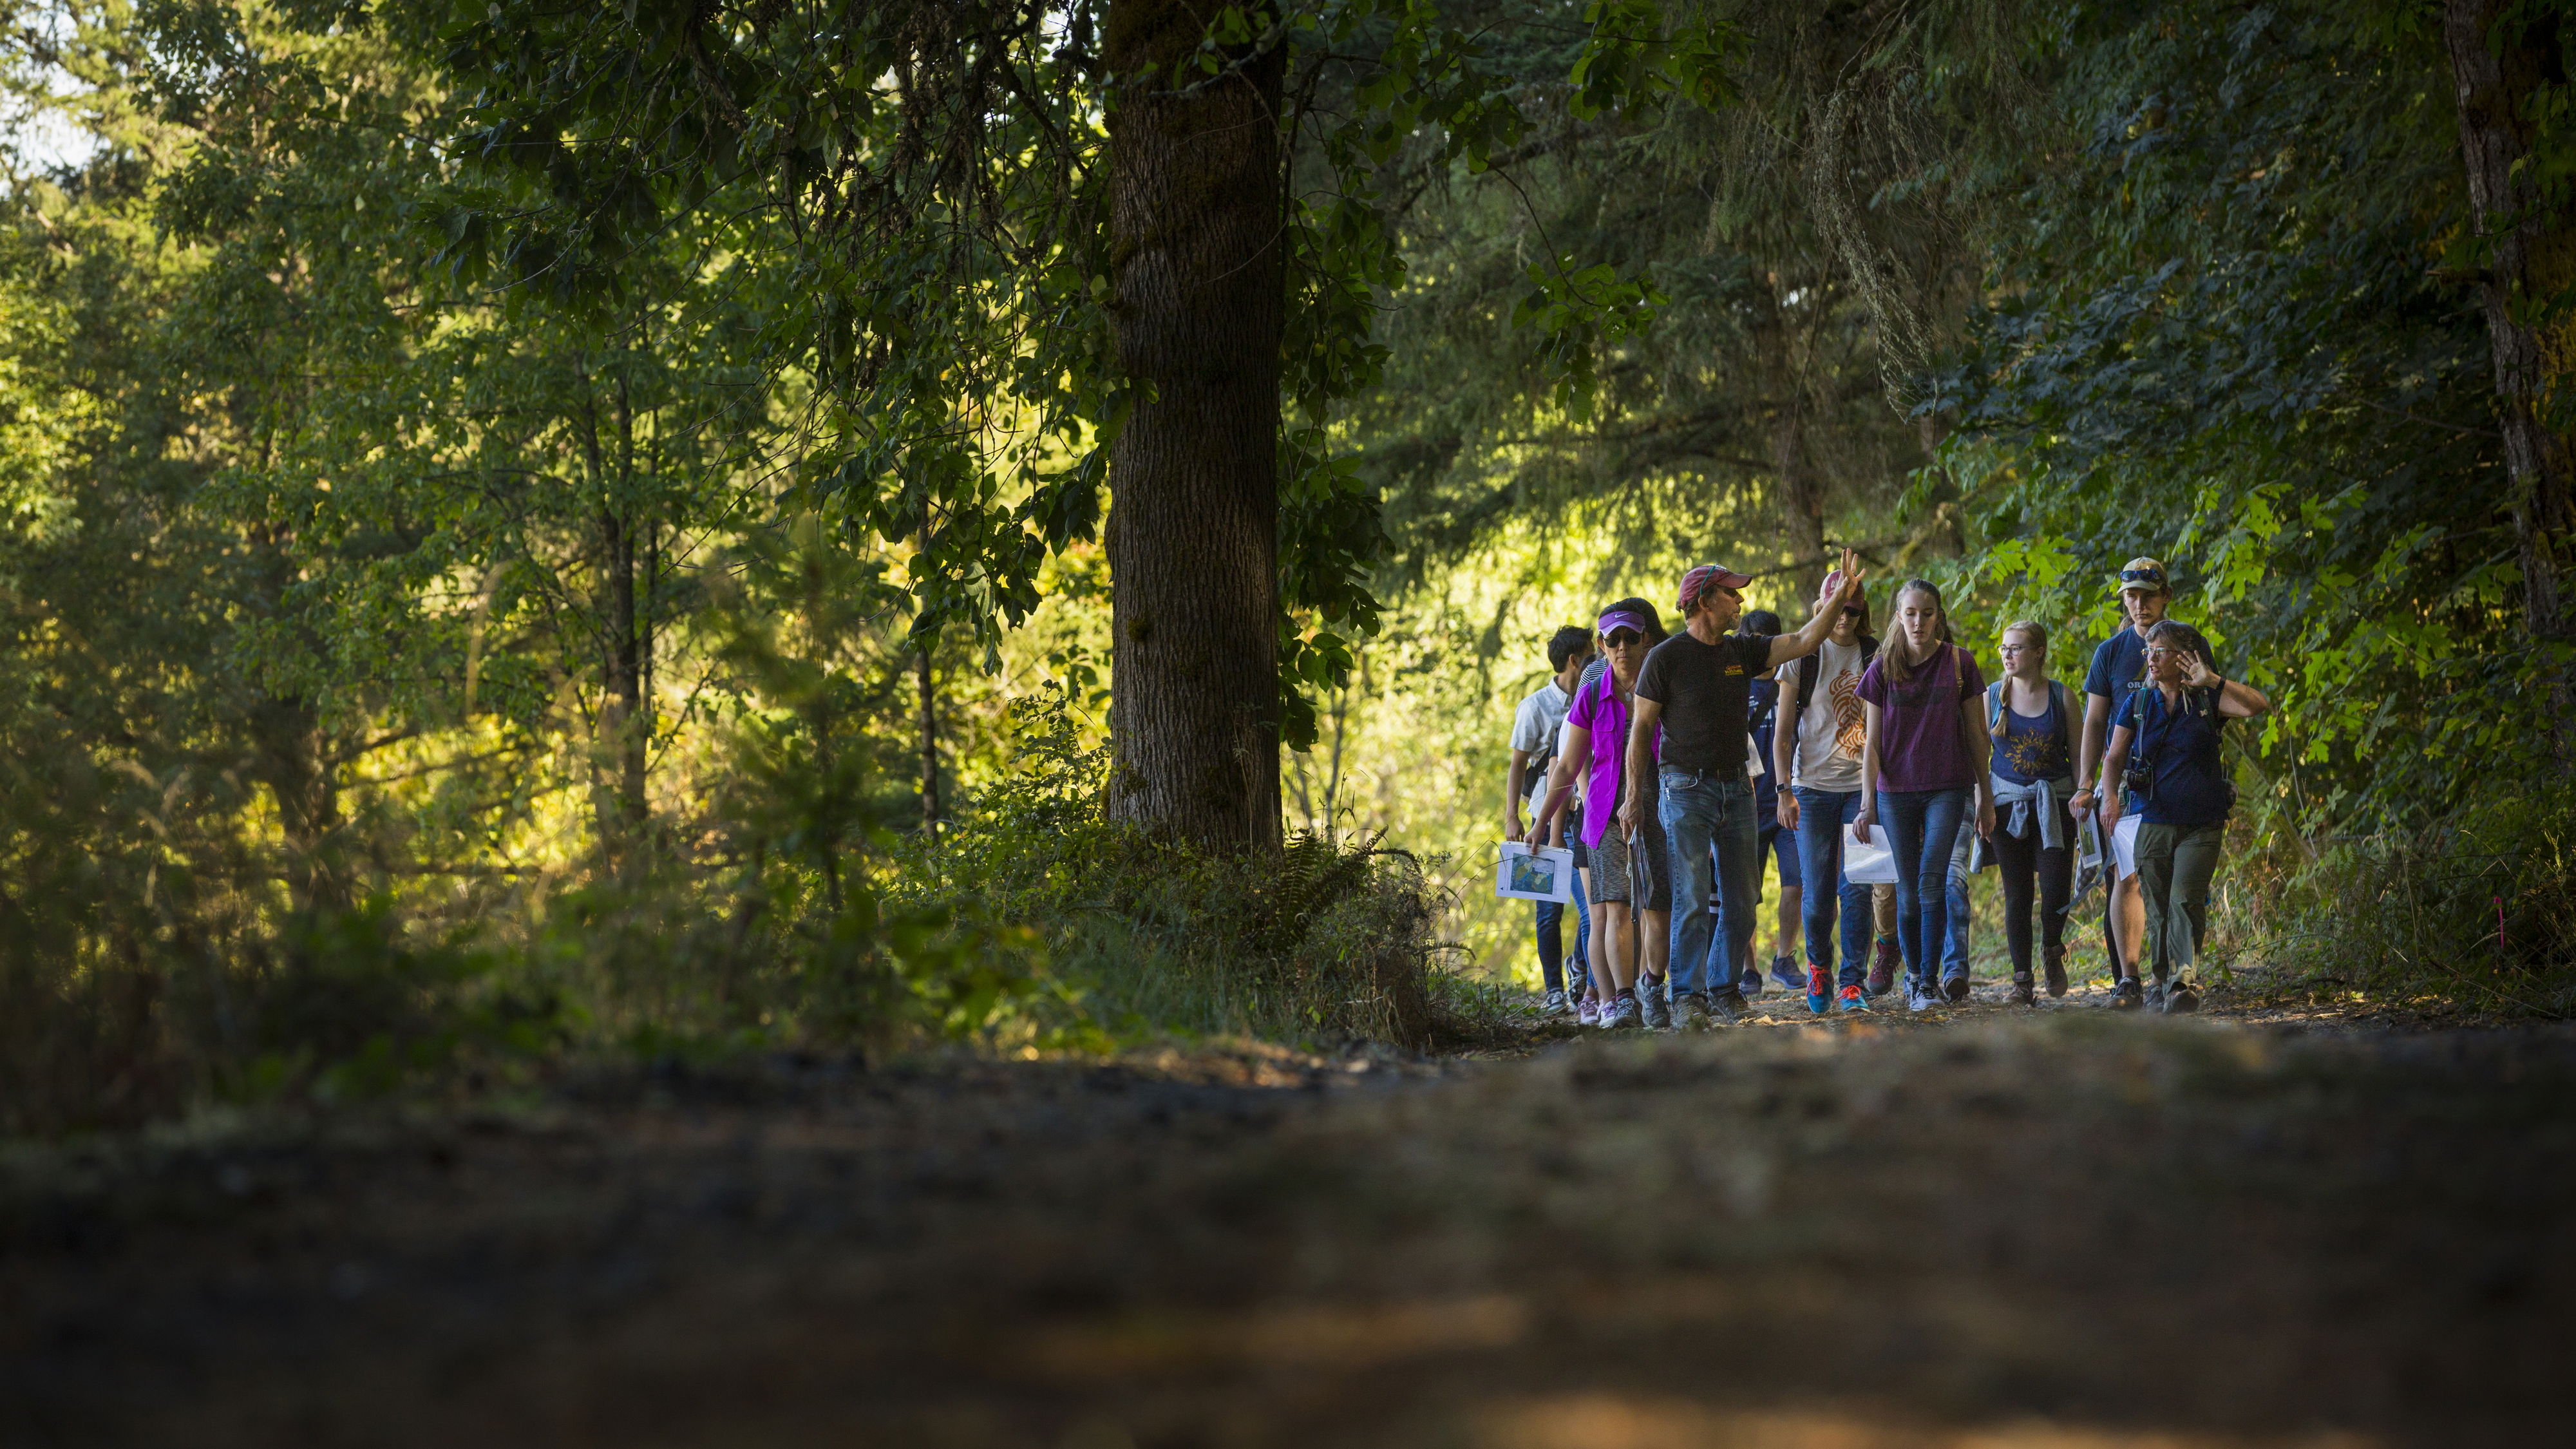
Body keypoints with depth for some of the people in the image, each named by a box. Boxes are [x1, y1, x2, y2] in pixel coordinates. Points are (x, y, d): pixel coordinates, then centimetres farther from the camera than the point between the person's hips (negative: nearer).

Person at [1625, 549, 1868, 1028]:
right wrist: (1635, 794, -9)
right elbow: (1641, 728, -4)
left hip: (1736, 788, 6)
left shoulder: (1742, 651, 9)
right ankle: (1690, 997, -6)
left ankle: (1726, 989, 16)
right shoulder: (1666, 658, -6)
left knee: (1741, 902, 6)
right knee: (1692, 899, -10)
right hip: (1686, 788, -6)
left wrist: (1841, 599, -5)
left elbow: (1803, 642, 6)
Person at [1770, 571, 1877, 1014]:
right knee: (1817, 892, 1)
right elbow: (1782, 732, 1)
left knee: (1857, 888, -5)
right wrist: (1784, 791, -7)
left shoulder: (1875, 656, 5)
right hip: (1813, 786, -1)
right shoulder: (1803, 657, 0)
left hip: (1863, 786, 1)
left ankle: (1852, 981, 2)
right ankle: (1818, 965, 26)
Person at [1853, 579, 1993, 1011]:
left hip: (1947, 789, -1)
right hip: (1896, 790, 1)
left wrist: (1985, 797, 7)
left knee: (1932, 884, -13)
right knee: (1908, 892, 4)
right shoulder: (1884, 668, 3)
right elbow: (1872, 742, 3)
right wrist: (1867, 805, -2)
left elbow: (1975, 733, 7)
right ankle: (1913, 977, 17)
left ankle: (1929, 982, -11)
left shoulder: (1959, 663, 1)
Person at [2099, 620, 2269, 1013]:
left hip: (2201, 825, -3)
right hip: (2153, 824, 3)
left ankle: (2184, 982, -25)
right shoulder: (2138, 703, 7)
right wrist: (2111, 795, -11)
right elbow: (2114, 758, 7)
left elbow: (2258, 705, -15)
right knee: (2158, 911, 4)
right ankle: (2163, 982, 18)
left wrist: (2211, 680, -21)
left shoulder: (2207, 700, 1)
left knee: (2186, 900, -18)